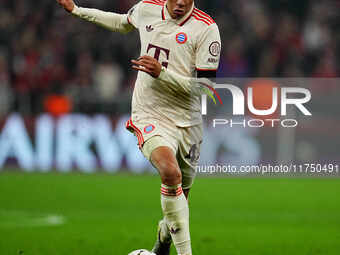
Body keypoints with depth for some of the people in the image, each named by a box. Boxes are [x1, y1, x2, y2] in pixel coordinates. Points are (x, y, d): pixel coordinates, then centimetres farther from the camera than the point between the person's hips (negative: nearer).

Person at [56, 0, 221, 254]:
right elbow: (124, 22, 27)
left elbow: (204, 86, -10)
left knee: (179, 201, 12)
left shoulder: (206, 28, -9)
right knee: (171, 173, -31)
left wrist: (161, 73, -22)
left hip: (187, 123, 1)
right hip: (149, 116, -1)